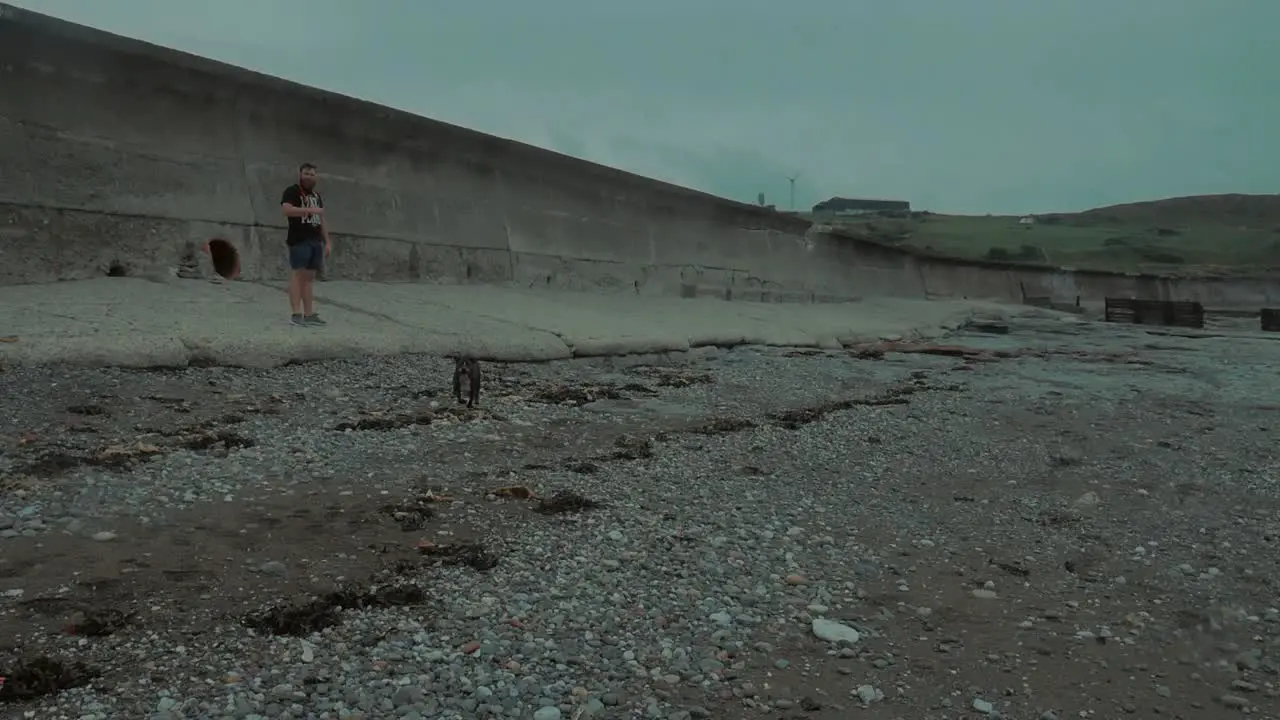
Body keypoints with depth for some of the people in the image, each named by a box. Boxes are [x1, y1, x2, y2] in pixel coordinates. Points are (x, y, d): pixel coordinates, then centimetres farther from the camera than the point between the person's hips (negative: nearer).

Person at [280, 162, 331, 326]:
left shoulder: (317, 195, 23)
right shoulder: (292, 191, 0)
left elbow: (322, 220, 24)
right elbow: (286, 209, -17)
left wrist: (327, 242, 18)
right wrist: (310, 210, -22)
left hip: (316, 241, 7)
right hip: (299, 240, -7)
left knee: (309, 277, 6)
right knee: (297, 275, -9)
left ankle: (309, 314, 6)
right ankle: (296, 314, -12)